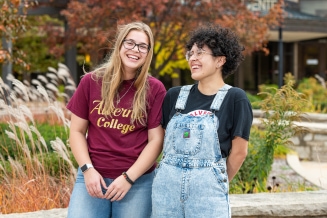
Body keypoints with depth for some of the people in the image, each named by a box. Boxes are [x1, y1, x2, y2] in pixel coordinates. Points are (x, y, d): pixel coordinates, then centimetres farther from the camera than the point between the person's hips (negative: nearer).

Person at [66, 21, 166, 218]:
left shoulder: (155, 89, -1)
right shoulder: (91, 82, 2)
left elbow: (156, 140, -3)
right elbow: (77, 131, 5)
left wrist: (129, 177, -10)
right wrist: (87, 169, -7)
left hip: (138, 180, -1)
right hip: (93, 176, 1)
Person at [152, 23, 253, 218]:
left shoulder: (234, 98, -5)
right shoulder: (175, 95, 6)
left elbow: (239, 152, -3)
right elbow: (159, 139, 13)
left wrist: (219, 183, 6)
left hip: (207, 187, -3)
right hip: (167, 184, 4)